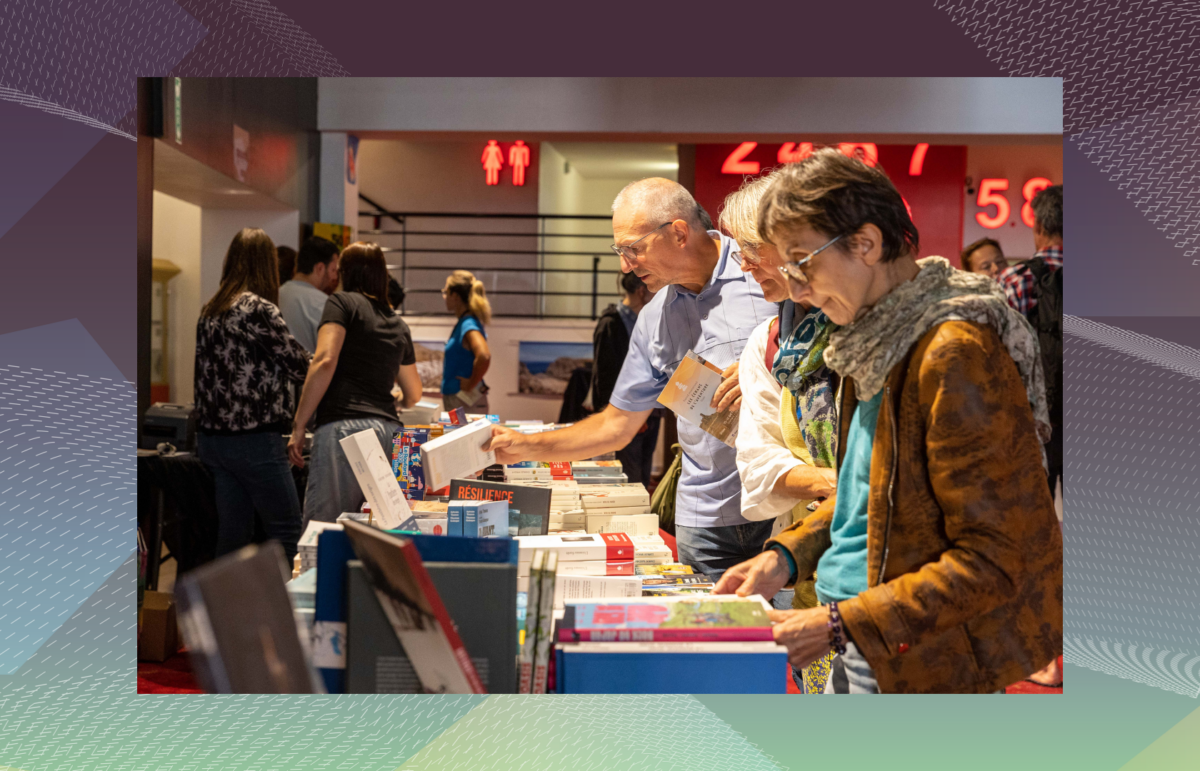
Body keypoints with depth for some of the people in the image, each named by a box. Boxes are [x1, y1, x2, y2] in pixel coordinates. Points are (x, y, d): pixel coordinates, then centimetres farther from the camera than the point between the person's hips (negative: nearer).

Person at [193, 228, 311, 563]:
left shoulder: (209, 312, 10)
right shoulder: (259, 309, -13)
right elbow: (300, 366, -9)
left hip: (211, 437, 8)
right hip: (254, 439, -8)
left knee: (232, 535, 12)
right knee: (286, 534, 1)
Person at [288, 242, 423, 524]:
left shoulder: (343, 302, 6)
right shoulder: (399, 326, 22)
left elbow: (325, 361, -9)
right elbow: (413, 394, 32)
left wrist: (298, 426, -7)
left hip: (343, 428, -6)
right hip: (389, 432, 6)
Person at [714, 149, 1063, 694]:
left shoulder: (956, 354, -22)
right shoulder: (876, 335, 7)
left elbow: (993, 562, -21)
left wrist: (839, 626, -22)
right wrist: (786, 556, 4)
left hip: (921, 664, -8)